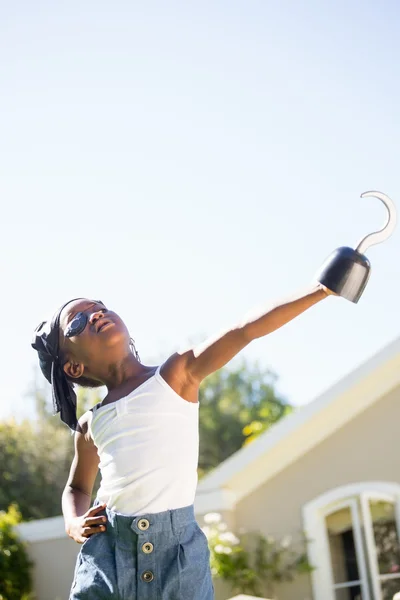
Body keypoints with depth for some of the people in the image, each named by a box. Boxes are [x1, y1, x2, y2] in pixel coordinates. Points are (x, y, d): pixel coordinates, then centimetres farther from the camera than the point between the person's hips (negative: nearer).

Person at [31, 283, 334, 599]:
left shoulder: (177, 374, 1)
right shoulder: (90, 425, 10)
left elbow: (246, 330, -8)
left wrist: (320, 290, -14)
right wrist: (73, 524, 5)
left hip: (178, 545, -2)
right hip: (107, 549, 3)